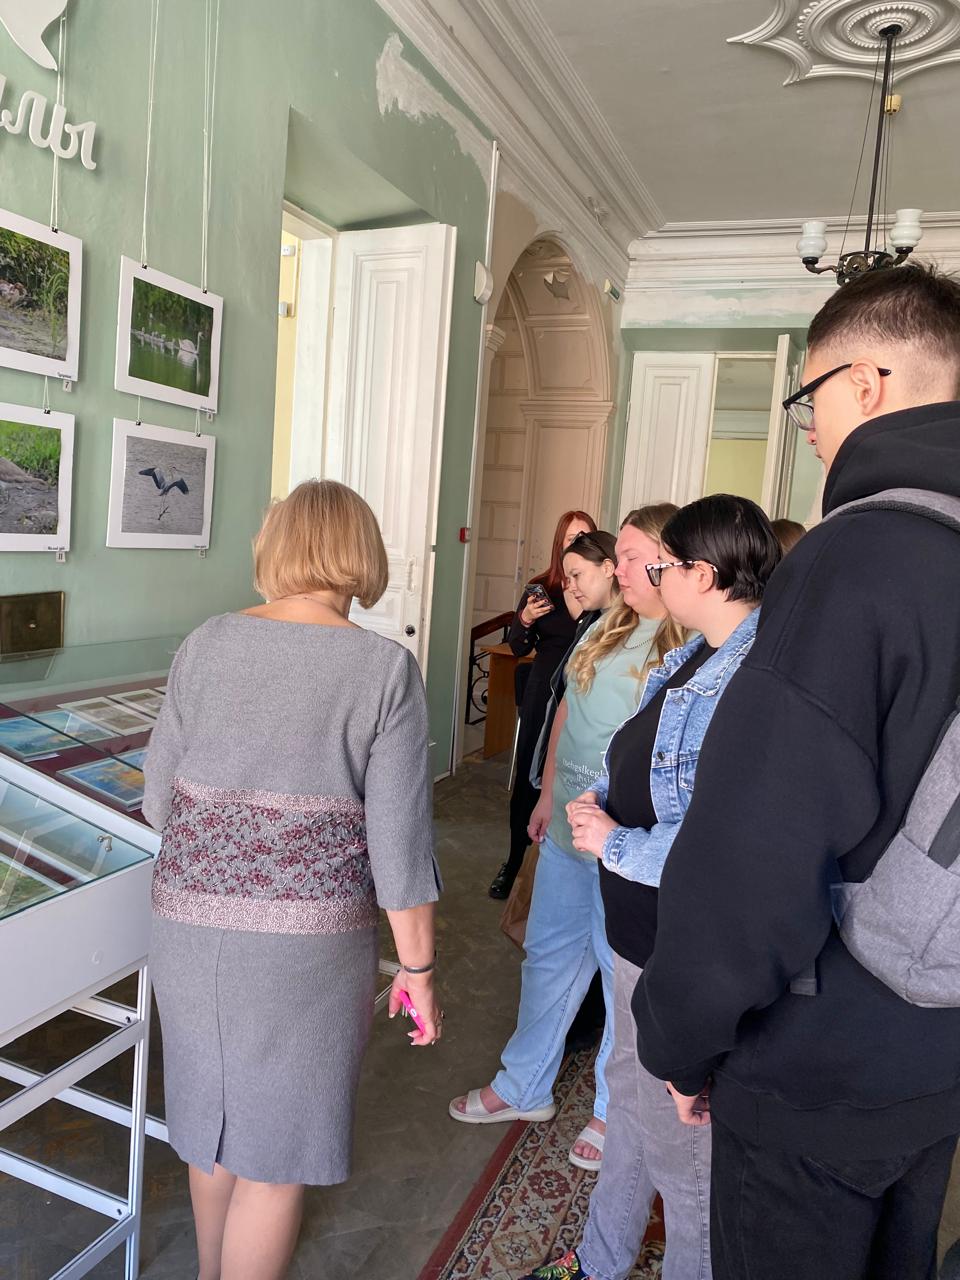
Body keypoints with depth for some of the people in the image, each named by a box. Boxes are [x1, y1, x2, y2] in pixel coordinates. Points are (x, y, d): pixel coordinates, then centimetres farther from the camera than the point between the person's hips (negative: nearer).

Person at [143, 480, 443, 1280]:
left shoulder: (205, 644, -2)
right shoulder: (385, 668, -12)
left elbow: (160, 801, 3)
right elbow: (397, 841, -12)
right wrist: (419, 966, -1)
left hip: (191, 923, 5)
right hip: (307, 936, -4)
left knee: (213, 1112, 27)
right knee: (278, 1138, 16)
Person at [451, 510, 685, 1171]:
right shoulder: (609, 626, 6)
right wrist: (548, 795, 15)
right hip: (567, 828, 8)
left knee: (627, 974, 12)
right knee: (549, 955, 20)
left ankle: (615, 1111, 36)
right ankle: (523, 1088, 41)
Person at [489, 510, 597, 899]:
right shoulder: (540, 590, 2)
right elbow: (519, 648, 3)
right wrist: (525, 620, -16)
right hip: (543, 697, 2)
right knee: (528, 778, 7)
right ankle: (514, 861, 21)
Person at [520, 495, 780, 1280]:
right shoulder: (696, 655, 5)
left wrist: (617, 844, -20)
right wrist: (603, 797, -1)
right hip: (645, 928, 10)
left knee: (681, 1141, 11)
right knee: (632, 1091, 27)